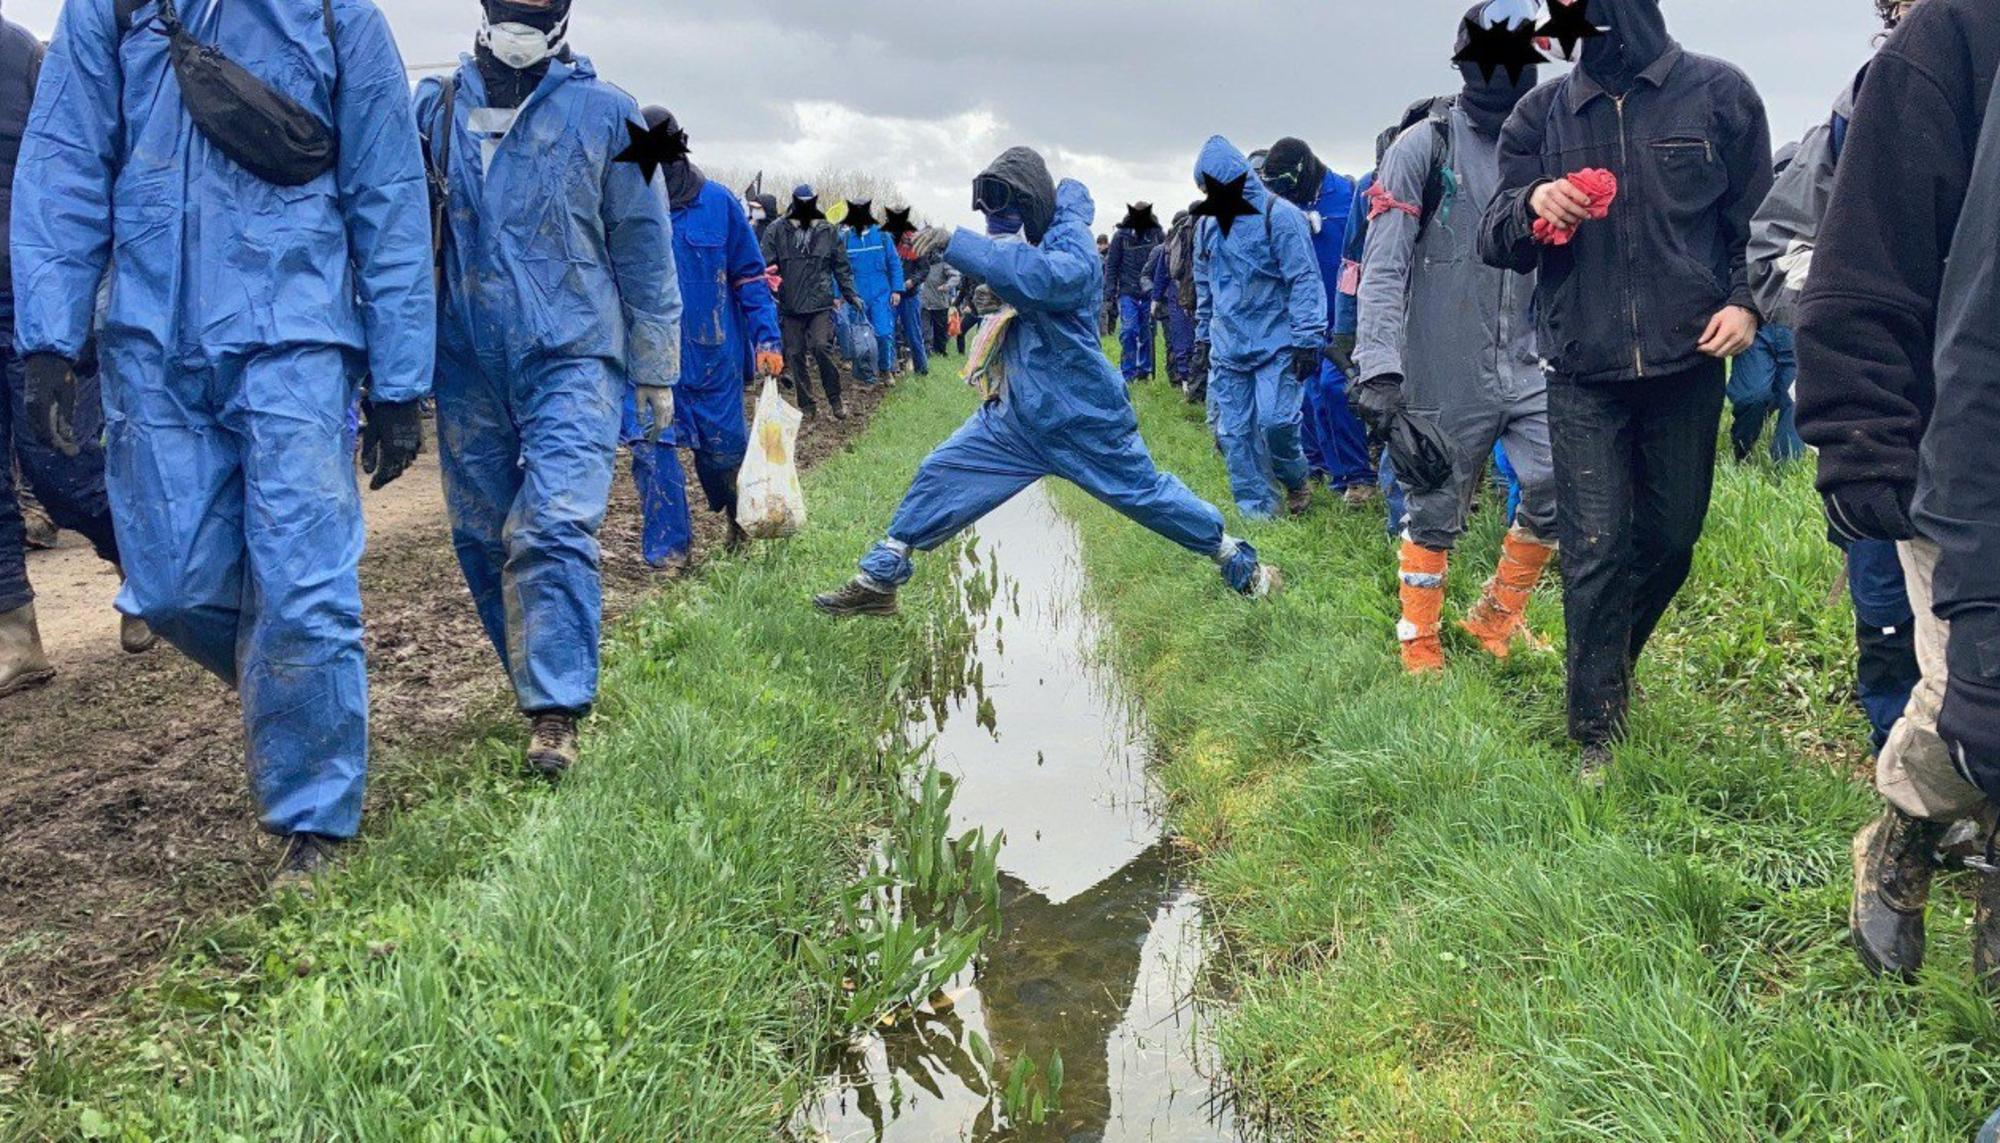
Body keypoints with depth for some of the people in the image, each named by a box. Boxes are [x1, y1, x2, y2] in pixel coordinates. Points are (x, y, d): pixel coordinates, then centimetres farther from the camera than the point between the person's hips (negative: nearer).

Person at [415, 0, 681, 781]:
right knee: (481, 536, 10)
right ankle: (545, 679, 27)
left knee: (558, 527, -16)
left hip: (571, 356, -4)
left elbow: (644, 248, 6)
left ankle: (555, 714, -15)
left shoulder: (603, 113, 1)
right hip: (466, 364, 4)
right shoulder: (435, 107, 7)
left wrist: (655, 369, 7)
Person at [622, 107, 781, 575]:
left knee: (724, 446, 9)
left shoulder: (718, 202, -2)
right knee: (651, 447, -7)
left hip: (713, 351, 0)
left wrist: (767, 338, -3)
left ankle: (739, 517, 40)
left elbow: (749, 274, 3)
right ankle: (669, 548, 5)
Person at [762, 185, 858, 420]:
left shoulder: (828, 231, 6)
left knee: (822, 347, -16)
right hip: (790, 304, 1)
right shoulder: (776, 232, 1)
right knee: (796, 355, 5)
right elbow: (768, 266, 1)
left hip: (821, 303, -1)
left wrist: (851, 294, 6)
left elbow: (841, 266, 12)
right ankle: (806, 405, 17)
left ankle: (835, 399, 1)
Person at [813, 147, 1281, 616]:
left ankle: (1239, 560, 24)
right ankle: (877, 582, 9)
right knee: (940, 477, 2)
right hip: (1014, 415, 7)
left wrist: (955, 244, -47)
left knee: (1145, 493, 4)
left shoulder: (1072, 247, -20)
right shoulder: (1023, 246, 4)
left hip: (1082, 419, -7)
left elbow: (1041, 275, -41)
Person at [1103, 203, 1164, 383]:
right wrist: (1109, 295, -3)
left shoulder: (1158, 234, 3)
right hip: (1128, 293, -1)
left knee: (1146, 334, 8)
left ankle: (1144, 369, 20)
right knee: (1128, 331, -10)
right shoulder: (1121, 236, 0)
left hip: (1150, 294, 1)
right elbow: (1111, 266, 1)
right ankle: (1127, 372, -3)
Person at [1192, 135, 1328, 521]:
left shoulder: (1280, 216, -10)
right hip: (1227, 347, 6)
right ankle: (1257, 506, 13)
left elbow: (1304, 280, -13)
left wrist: (1307, 339, -18)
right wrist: (1203, 336, 23)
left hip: (1276, 343, -6)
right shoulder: (1208, 224, 11)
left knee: (1275, 420, -15)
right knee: (1234, 431, 3)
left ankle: (1295, 482, 13)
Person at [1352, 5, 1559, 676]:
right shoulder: (1423, 148, -5)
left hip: (1527, 371, 4)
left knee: (1558, 492, -5)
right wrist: (1379, 366, -20)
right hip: (1445, 377, -4)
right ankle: (1420, 644, 26)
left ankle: (1497, 616, 20)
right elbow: (1383, 266, -11)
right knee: (1435, 514, 6)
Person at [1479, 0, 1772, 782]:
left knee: (1671, 539, 11)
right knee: (1594, 553, -4)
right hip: (1584, 374, 0)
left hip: (1688, 366, 1)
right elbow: (1496, 243, 6)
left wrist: (1746, 300, -11)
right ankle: (1596, 733, 6)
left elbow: (1757, 220, 6)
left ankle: (1611, 666, 37)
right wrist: (1531, 205, -16)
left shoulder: (1718, 93, 1)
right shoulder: (1540, 114, 5)